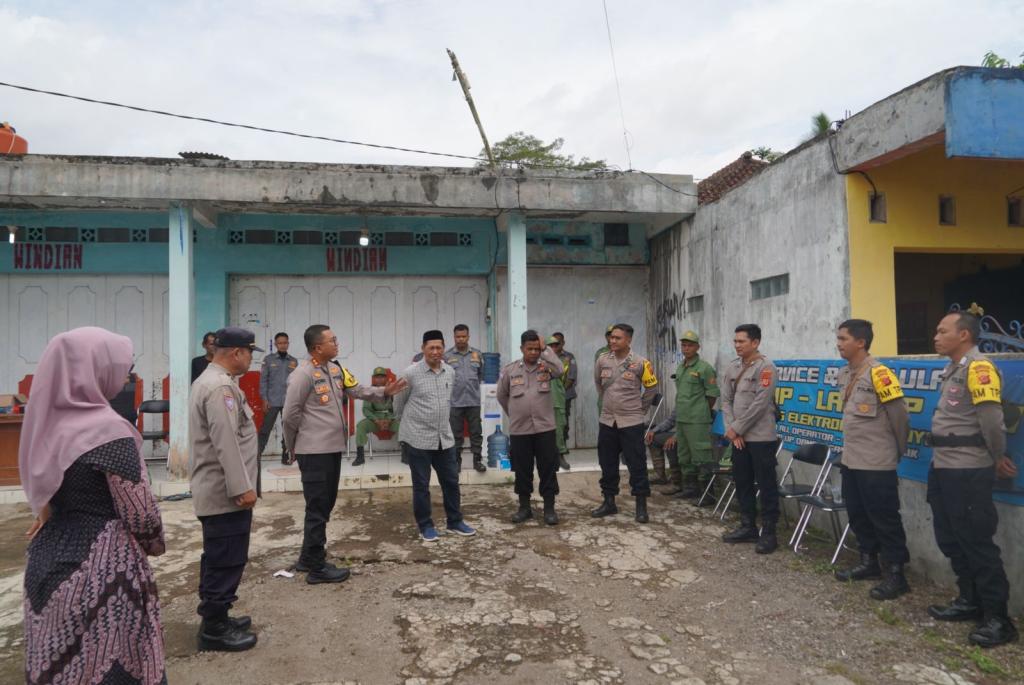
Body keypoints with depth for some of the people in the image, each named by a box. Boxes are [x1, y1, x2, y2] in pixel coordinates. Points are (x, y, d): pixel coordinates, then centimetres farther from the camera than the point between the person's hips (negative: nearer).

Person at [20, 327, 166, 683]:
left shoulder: (48, 421, 1)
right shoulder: (108, 430, -20)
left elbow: (45, 492, 13)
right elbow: (139, 511, -16)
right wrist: (155, 543, 1)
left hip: (50, 559, 7)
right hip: (100, 569, -7)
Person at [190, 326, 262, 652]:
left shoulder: (208, 380, 14)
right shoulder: (221, 387, -21)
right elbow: (226, 444, -26)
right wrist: (243, 487, -22)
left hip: (217, 490, 11)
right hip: (226, 492, -11)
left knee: (218, 560, 19)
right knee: (226, 561, 0)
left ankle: (215, 619, 31)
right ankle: (214, 629, 11)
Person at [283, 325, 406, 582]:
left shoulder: (335, 369, 8)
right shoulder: (303, 375, -18)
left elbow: (357, 390, 13)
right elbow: (290, 415, -14)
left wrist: (383, 392, -2)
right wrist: (294, 446, -1)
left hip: (333, 448, 9)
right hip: (314, 452, -9)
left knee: (325, 505, 18)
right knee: (317, 509, 0)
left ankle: (308, 558, 32)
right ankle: (317, 568, 12)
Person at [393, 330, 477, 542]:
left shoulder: (450, 372, 4)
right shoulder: (410, 373, -12)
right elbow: (399, 403, 2)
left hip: (444, 437, 5)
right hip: (417, 438, -5)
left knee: (451, 481, 13)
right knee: (421, 485, 7)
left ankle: (455, 521, 28)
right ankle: (425, 525, 22)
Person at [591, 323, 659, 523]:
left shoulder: (640, 363, -10)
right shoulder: (602, 360, 0)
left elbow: (652, 389, 4)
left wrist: (639, 408, 9)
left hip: (631, 422, -4)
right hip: (607, 421, 4)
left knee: (637, 465, 1)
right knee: (607, 464, 11)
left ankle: (641, 506, 12)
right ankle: (609, 502, 25)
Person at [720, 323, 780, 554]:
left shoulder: (766, 367, -11)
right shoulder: (733, 367, 10)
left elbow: (760, 404, -17)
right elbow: (726, 400, 8)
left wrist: (735, 428, -13)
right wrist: (731, 430, -4)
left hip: (761, 437, -7)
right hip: (739, 437, 7)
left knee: (766, 486, 1)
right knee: (742, 483, 14)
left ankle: (768, 533, 11)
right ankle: (747, 527, 26)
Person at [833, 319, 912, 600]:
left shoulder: (878, 373, -17)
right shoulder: (845, 374, 8)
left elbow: (900, 417, -11)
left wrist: (897, 452, 1)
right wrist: (851, 448, 19)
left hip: (876, 464, -8)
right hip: (850, 460, 8)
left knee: (884, 519, 2)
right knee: (857, 514, 17)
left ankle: (895, 574, 14)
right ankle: (869, 562, 32)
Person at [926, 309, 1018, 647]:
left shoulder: (977, 367, -16)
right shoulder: (953, 369, 14)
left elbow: (992, 417, -21)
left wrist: (998, 457, -7)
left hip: (967, 471, -9)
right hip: (943, 468, 9)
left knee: (977, 543, 0)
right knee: (951, 540, 17)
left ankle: (998, 617, 12)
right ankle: (970, 601, 31)